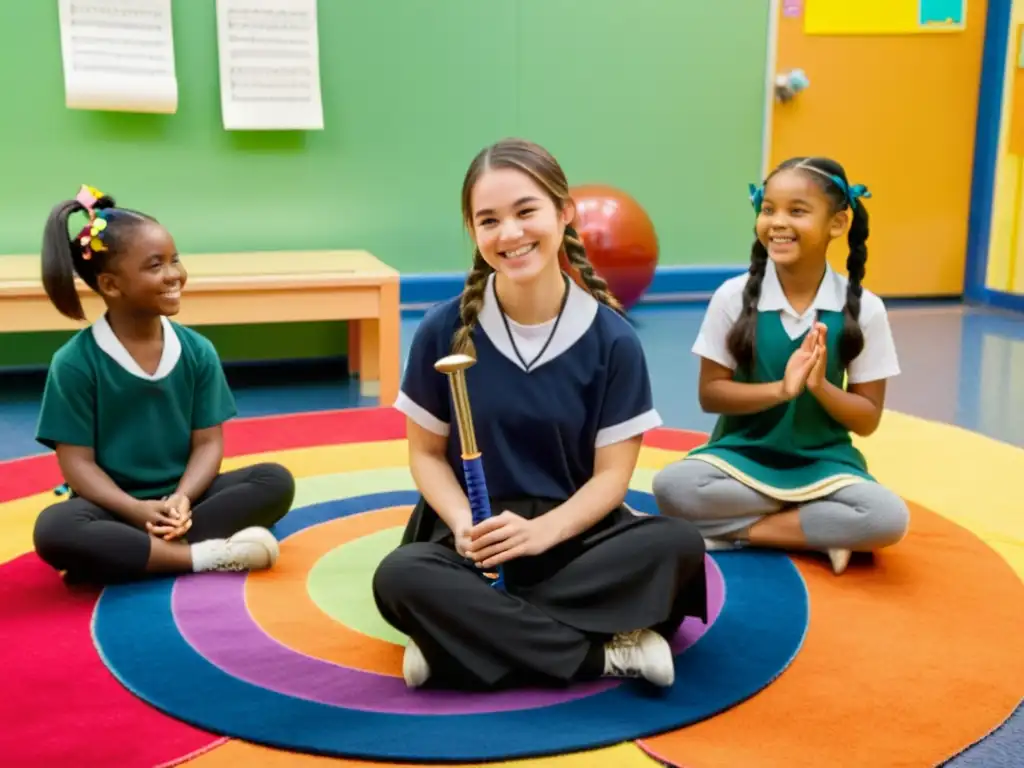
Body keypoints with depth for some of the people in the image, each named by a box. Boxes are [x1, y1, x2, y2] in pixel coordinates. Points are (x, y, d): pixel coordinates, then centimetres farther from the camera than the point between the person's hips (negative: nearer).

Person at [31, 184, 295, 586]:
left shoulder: (197, 351, 0)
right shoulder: (74, 362, -9)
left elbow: (208, 442, -1)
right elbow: (77, 463, -10)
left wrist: (182, 498, -21)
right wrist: (136, 510, -25)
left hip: (181, 498, 4)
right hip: (114, 506, -3)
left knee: (276, 481, -19)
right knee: (54, 530, -35)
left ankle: (129, 551, -25)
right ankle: (203, 555, -28)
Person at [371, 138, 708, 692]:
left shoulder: (612, 339, -6)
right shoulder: (444, 330, -5)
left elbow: (611, 473, -5)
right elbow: (427, 452, 3)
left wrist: (542, 531, -23)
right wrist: (463, 523, -17)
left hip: (574, 529, 1)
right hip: (475, 536, 0)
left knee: (678, 545, -29)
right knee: (399, 577, -33)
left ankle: (469, 635, -24)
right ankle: (608, 652, -25)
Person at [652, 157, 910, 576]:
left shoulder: (863, 308, -6)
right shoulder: (733, 296, -7)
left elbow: (868, 419, -2)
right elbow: (710, 394, -5)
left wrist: (820, 387, -21)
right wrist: (780, 389, -21)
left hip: (824, 464, 0)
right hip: (742, 456, 0)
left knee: (888, 518, -29)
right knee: (672, 486, -30)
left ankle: (736, 530, -15)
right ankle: (821, 532, -16)